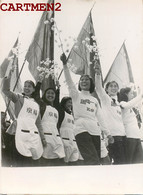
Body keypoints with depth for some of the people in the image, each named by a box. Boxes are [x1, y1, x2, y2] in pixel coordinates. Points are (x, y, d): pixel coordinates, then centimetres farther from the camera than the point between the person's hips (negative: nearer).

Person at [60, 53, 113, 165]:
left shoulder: (95, 100, 24)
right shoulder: (76, 95, 10)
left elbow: (100, 117, 22)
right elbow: (69, 81, -5)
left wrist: (107, 133, 15)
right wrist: (65, 64, -18)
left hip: (95, 131, 5)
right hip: (81, 130, -5)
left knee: (96, 162, 0)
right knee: (93, 161, -20)